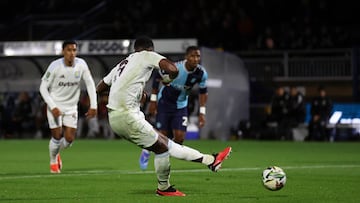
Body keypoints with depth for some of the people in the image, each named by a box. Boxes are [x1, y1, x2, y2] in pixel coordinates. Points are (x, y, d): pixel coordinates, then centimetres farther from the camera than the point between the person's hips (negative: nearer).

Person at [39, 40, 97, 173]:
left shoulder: (81, 64, -10)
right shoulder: (55, 66, -18)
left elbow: (90, 84, 1)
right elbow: (43, 87, -12)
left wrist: (93, 106, -6)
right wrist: (53, 107, -20)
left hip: (71, 107, 3)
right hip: (55, 106, -3)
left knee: (69, 139, -3)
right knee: (57, 136, -8)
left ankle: (56, 153, 31)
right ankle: (53, 161, 21)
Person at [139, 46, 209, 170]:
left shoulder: (201, 73, -16)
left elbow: (203, 92, 1)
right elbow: (157, 78, -10)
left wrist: (202, 112, -5)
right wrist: (153, 101, -8)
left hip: (181, 106, 3)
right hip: (165, 103, -3)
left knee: (179, 137, -10)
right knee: (163, 135, -5)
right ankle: (147, 151, 27)